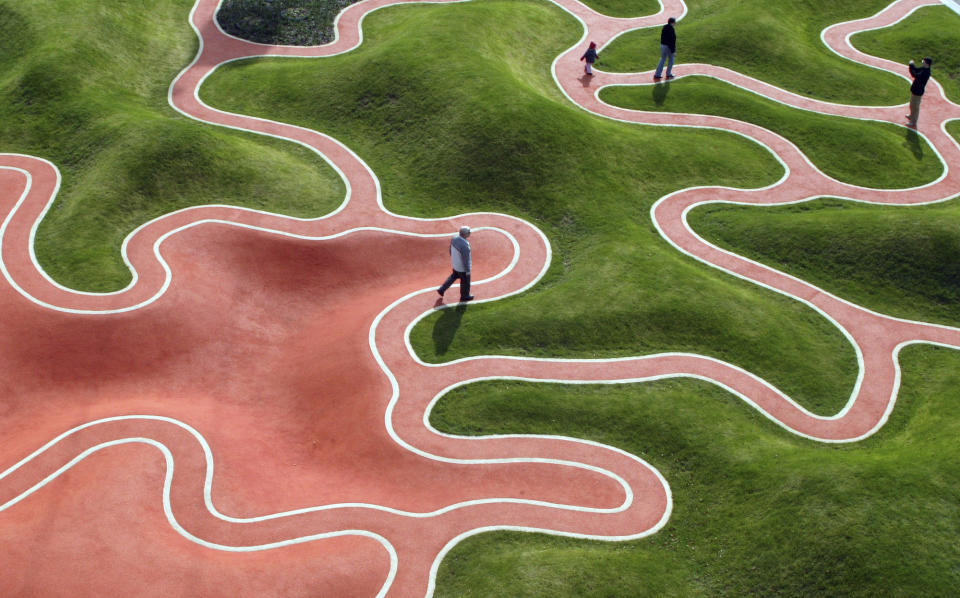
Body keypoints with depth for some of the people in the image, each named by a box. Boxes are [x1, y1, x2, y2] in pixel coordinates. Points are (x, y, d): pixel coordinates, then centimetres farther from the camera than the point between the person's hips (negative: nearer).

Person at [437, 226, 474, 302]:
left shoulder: (454, 238, -17)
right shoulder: (464, 246, -40)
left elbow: (451, 249, 2)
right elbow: (466, 260, -28)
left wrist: (452, 257, 21)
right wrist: (468, 271, -14)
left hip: (455, 263, 7)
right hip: (462, 267, -7)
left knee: (454, 276, 32)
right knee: (465, 281, 20)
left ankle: (442, 289, 37)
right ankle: (464, 296, 44)